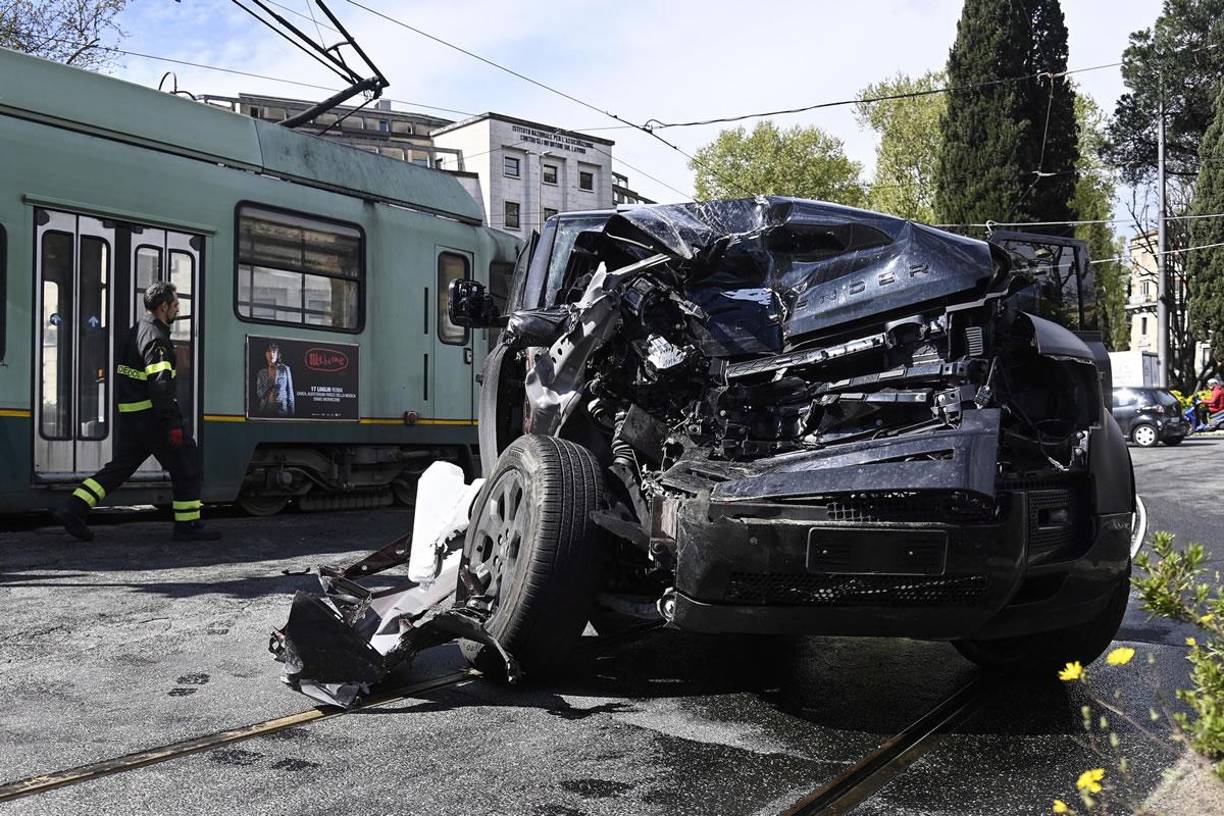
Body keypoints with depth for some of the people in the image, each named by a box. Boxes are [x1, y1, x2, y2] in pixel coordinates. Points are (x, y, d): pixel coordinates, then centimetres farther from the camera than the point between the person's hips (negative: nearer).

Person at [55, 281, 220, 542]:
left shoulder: (134, 332, 16)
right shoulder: (156, 338, -15)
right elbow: (160, 385, -22)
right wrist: (173, 424, -23)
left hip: (129, 416, 9)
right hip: (150, 416, -9)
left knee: (119, 466, 14)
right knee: (186, 466, 0)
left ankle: (72, 510, 7)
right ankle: (188, 526, 4)